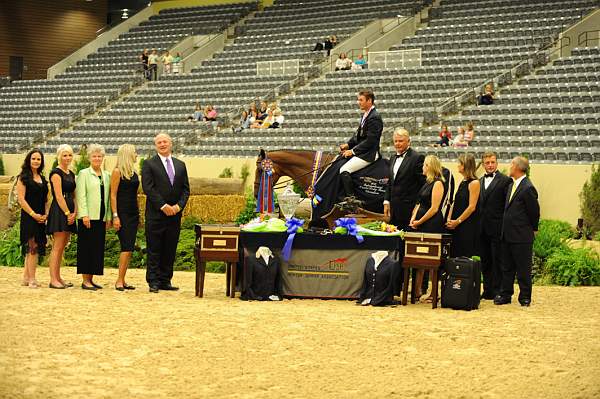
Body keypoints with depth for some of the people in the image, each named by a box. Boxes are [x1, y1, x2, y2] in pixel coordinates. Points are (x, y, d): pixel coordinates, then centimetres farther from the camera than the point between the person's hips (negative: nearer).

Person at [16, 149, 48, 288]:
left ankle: (26, 277, 15)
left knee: (32, 249, 9)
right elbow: (21, 199, -10)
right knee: (33, 247, -11)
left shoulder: (42, 179, 15)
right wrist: (33, 214, -14)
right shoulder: (23, 178, -4)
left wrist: (46, 214, 3)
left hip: (40, 218, 7)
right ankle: (32, 280, -9)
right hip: (28, 217, -7)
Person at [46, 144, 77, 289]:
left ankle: (58, 278, 14)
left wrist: (74, 213, 1)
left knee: (62, 247, 10)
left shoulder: (71, 174, 17)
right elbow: (58, 196, -13)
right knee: (57, 247, -9)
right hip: (59, 211, -8)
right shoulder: (56, 173, -7)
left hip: (69, 213, 8)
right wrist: (67, 213, -13)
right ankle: (53, 279, -8)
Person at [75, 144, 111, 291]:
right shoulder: (83, 174, 0)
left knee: (98, 248, 5)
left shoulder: (106, 175, 16)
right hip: (88, 217, -5)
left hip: (101, 217, 6)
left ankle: (91, 279, 11)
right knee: (87, 248, -4)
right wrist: (84, 215, -15)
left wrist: (109, 217, 9)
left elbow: (108, 197, 15)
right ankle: (85, 280, -2)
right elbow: (81, 196, -7)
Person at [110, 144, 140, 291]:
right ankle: (119, 281, -9)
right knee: (127, 247, -13)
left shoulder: (134, 172, 14)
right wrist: (115, 216, -15)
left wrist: (139, 215, 16)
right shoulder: (117, 171, -6)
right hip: (122, 213, -7)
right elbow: (113, 195, -9)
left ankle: (122, 281, 9)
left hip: (133, 214, 7)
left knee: (128, 248, 5)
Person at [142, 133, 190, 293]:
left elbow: (186, 189, 11)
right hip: (156, 214, -4)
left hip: (174, 214, 4)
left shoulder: (180, 165, 14)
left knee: (170, 250, 6)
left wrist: (179, 205, -5)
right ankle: (153, 281, 2)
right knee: (154, 250, -2)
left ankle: (165, 281, 12)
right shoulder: (149, 164, 0)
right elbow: (148, 188, -9)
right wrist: (163, 206, -15)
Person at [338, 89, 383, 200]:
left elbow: (370, 141, -21)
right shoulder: (365, 115, 13)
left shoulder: (374, 118, -17)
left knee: (344, 171, -23)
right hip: (362, 151, 10)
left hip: (369, 154, -10)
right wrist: (348, 145, 5)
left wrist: (353, 151, -18)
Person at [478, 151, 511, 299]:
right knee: (485, 261, 10)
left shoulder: (505, 180, -5)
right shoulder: (479, 181, 16)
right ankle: (488, 290, 17)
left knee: (497, 261, -2)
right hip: (483, 228, 6)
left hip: (497, 228, -6)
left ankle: (497, 291, 3)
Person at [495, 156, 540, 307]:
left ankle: (525, 297, 11)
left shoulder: (528, 188, -16)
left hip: (521, 236, -8)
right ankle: (505, 294, 20)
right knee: (507, 267, 13)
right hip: (507, 235, 9)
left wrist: (532, 229, 2)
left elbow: (534, 212, -9)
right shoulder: (511, 185, 12)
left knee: (523, 268, 2)